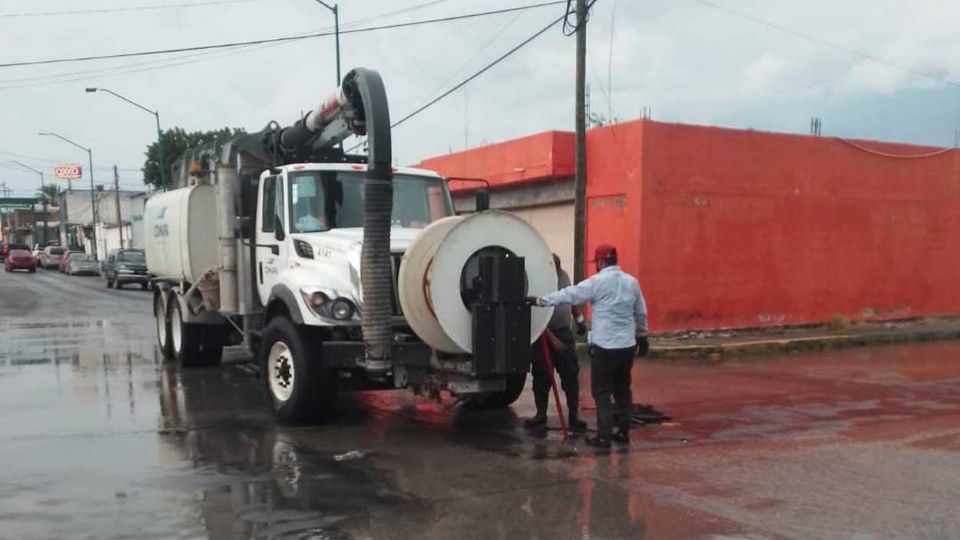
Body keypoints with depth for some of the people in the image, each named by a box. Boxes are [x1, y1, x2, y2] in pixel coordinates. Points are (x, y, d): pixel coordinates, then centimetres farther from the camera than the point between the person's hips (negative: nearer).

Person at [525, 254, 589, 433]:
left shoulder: (564, 275, 2)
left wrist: (580, 320, 17)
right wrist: (553, 339, -23)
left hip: (565, 332, 5)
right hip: (543, 335, -4)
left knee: (571, 376, 1)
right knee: (541, 377, 5)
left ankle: (574, 417, 7)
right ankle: (541, 415, 20)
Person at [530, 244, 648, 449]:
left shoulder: (597, 281, -10)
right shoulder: (632, 282, 7)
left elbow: (569, 294, -8)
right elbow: (641, 313, 14)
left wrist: (541, 300, 1)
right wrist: (642, 336, 27)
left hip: (605, 346, -6)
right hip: (627, 345, 6)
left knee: (602, 392, 1)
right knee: (623, 389, 16)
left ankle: (604, 436, 1)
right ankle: (623, 432, 22)